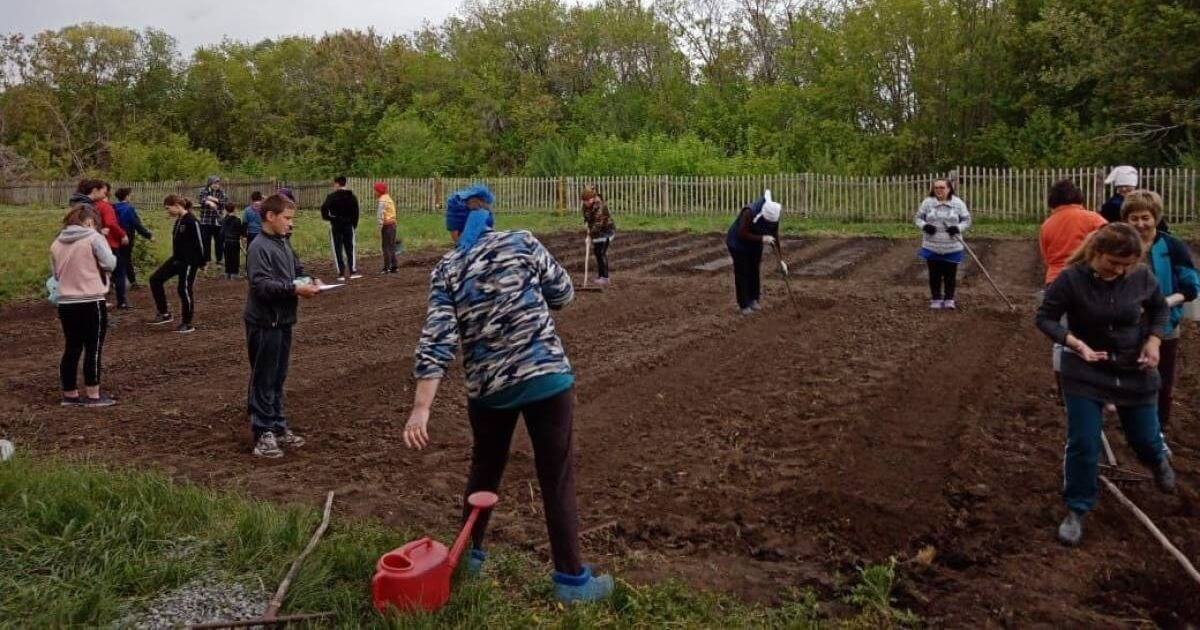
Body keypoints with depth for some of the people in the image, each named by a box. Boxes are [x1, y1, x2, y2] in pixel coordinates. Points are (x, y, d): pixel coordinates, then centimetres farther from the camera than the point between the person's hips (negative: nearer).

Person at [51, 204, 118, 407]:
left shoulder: (57, 243, 10)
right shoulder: (94, 238, -7)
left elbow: (56, 274, 16)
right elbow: (110, 263, -12)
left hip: (66, 303, 6)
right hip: (91, 302, -6)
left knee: (72, 348, 12)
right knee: (93, 349, 2)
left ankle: (70, 395, 18)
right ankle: (93, 396, 5)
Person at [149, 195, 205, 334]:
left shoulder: (192, 221, -17)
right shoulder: (179, 221, 10)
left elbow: (199, 243, -17)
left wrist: (202, 263, -15)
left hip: (189, 262, -9)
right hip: (177, 259, 9)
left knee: (185, 290, -2)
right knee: (155, 279, 4)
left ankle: (188, 324, 11)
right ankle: (164, 314, 10)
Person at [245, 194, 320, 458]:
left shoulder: (284, 243, 11)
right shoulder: (259, 247, -16)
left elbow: (297, 271, 20)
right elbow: (261, 285, -24)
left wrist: (309, 282, 0)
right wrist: (295, 289, -27)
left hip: (283, 321, 9)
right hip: (264, 323, -9)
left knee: (278, 378, 16)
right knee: (263, 380, 0)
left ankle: (278, 427, 27)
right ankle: (263, 434, 8)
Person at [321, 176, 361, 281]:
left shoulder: (332, 196, -10)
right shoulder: (352, 197, 7)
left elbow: (324, 208, -18)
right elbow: (356, 212, 10)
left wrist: (327, 217, 0)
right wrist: (354, 224, 15)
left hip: (336, 226, -4)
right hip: (349, 225, 4)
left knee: (337, 249, 1)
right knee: (350, 247, 9)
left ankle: (341, 273, -1)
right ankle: (353, 271, 5)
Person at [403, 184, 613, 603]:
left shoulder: (446, 269, 0)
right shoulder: (522, 243, -1)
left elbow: (437, 338, -11)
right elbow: (563, 293, 7)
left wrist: (421, 408, -15)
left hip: (488, 386, 2)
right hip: (545, 375, -2)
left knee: (484, 469, 24)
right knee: (557, 479, 5)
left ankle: (471, 553, 39)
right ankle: (571, 578, 12)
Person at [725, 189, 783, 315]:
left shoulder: (774, 217, -20)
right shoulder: (749, 212, -37)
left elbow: (775, 239, -10)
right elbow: (742, 234, -33)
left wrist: (781, 259, -13)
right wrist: (762, 239, -40)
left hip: (755, 245, 5)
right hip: (738, 243, -5)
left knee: (754, 271, 8)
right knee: (742, 273, -4)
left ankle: (754, 300, 22)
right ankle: (744, 305, 3)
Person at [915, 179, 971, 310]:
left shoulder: (958, 203, -3)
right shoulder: (927, 202, -1)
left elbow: (966, 220, 2)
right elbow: (919, 217, 5)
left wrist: (957, 228, -19)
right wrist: (924, 226, -17)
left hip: (952, 248, 0)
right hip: (932, 247, 1)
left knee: (950, 274, 7)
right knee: (934, 274, 7)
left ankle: (949, 299, 20)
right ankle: (936, 299, 20)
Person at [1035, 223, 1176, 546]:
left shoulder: (1141, 276, -13)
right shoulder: (1071, 278, -21)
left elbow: (1160, 309, 7)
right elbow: (1045, 318, -13)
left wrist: (1154, 341, -9)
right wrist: (1076, 343, -26)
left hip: (1135, 371, 3)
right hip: (1085, 373, -2)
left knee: (1144, 437, 16)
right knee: (1082, 444, -4)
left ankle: (1159, 460, 55)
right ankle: (1077, 510, 13)